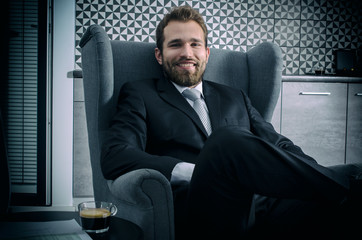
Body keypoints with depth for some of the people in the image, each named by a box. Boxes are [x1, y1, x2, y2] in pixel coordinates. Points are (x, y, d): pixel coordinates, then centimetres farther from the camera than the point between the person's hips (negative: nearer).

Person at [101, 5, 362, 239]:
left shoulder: (235, 98, 29)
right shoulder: (140, 94, 16)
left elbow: (281, 146, 22)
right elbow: (114, 156, 0)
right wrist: (199, 172, -13)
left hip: (262, 204, 3)